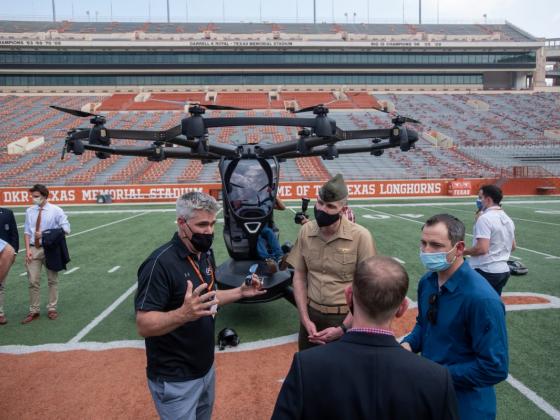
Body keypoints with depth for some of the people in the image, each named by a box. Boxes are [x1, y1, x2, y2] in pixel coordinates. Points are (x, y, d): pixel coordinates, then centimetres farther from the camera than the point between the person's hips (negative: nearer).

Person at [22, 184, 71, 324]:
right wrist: (28, 249, -6)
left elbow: (65, 229, -8)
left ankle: (52, 309, 22)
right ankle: (33, 311, 17)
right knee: (33, 281, 5)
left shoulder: (56, 211, -6)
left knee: (52, 280, 9)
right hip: (34, 249, 2)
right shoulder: (29, 211, 3)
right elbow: (27, 231, 5)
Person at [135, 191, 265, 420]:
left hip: (205, 367, 8)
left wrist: (240, 292, 0)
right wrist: (183, 314, -43)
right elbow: (144, 325, -27)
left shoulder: (206, 253, 0)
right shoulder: (160, 263, -25)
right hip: (175, 378, -8)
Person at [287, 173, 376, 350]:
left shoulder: (360, 236, -16)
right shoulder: (306, 231, -3)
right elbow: (299, 277, 4)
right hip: (311, 315, 4)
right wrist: (305, 320, -4)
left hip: (345, 318, -3)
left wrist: (342, 328, -13)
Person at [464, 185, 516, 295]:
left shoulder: (484, 218, -17)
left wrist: (464, 251, -10)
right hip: (504, 270, 9)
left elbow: (482, 249, -24)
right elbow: (512, 247, 22)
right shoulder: (508, 219, 11)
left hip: (485, 271, -9)